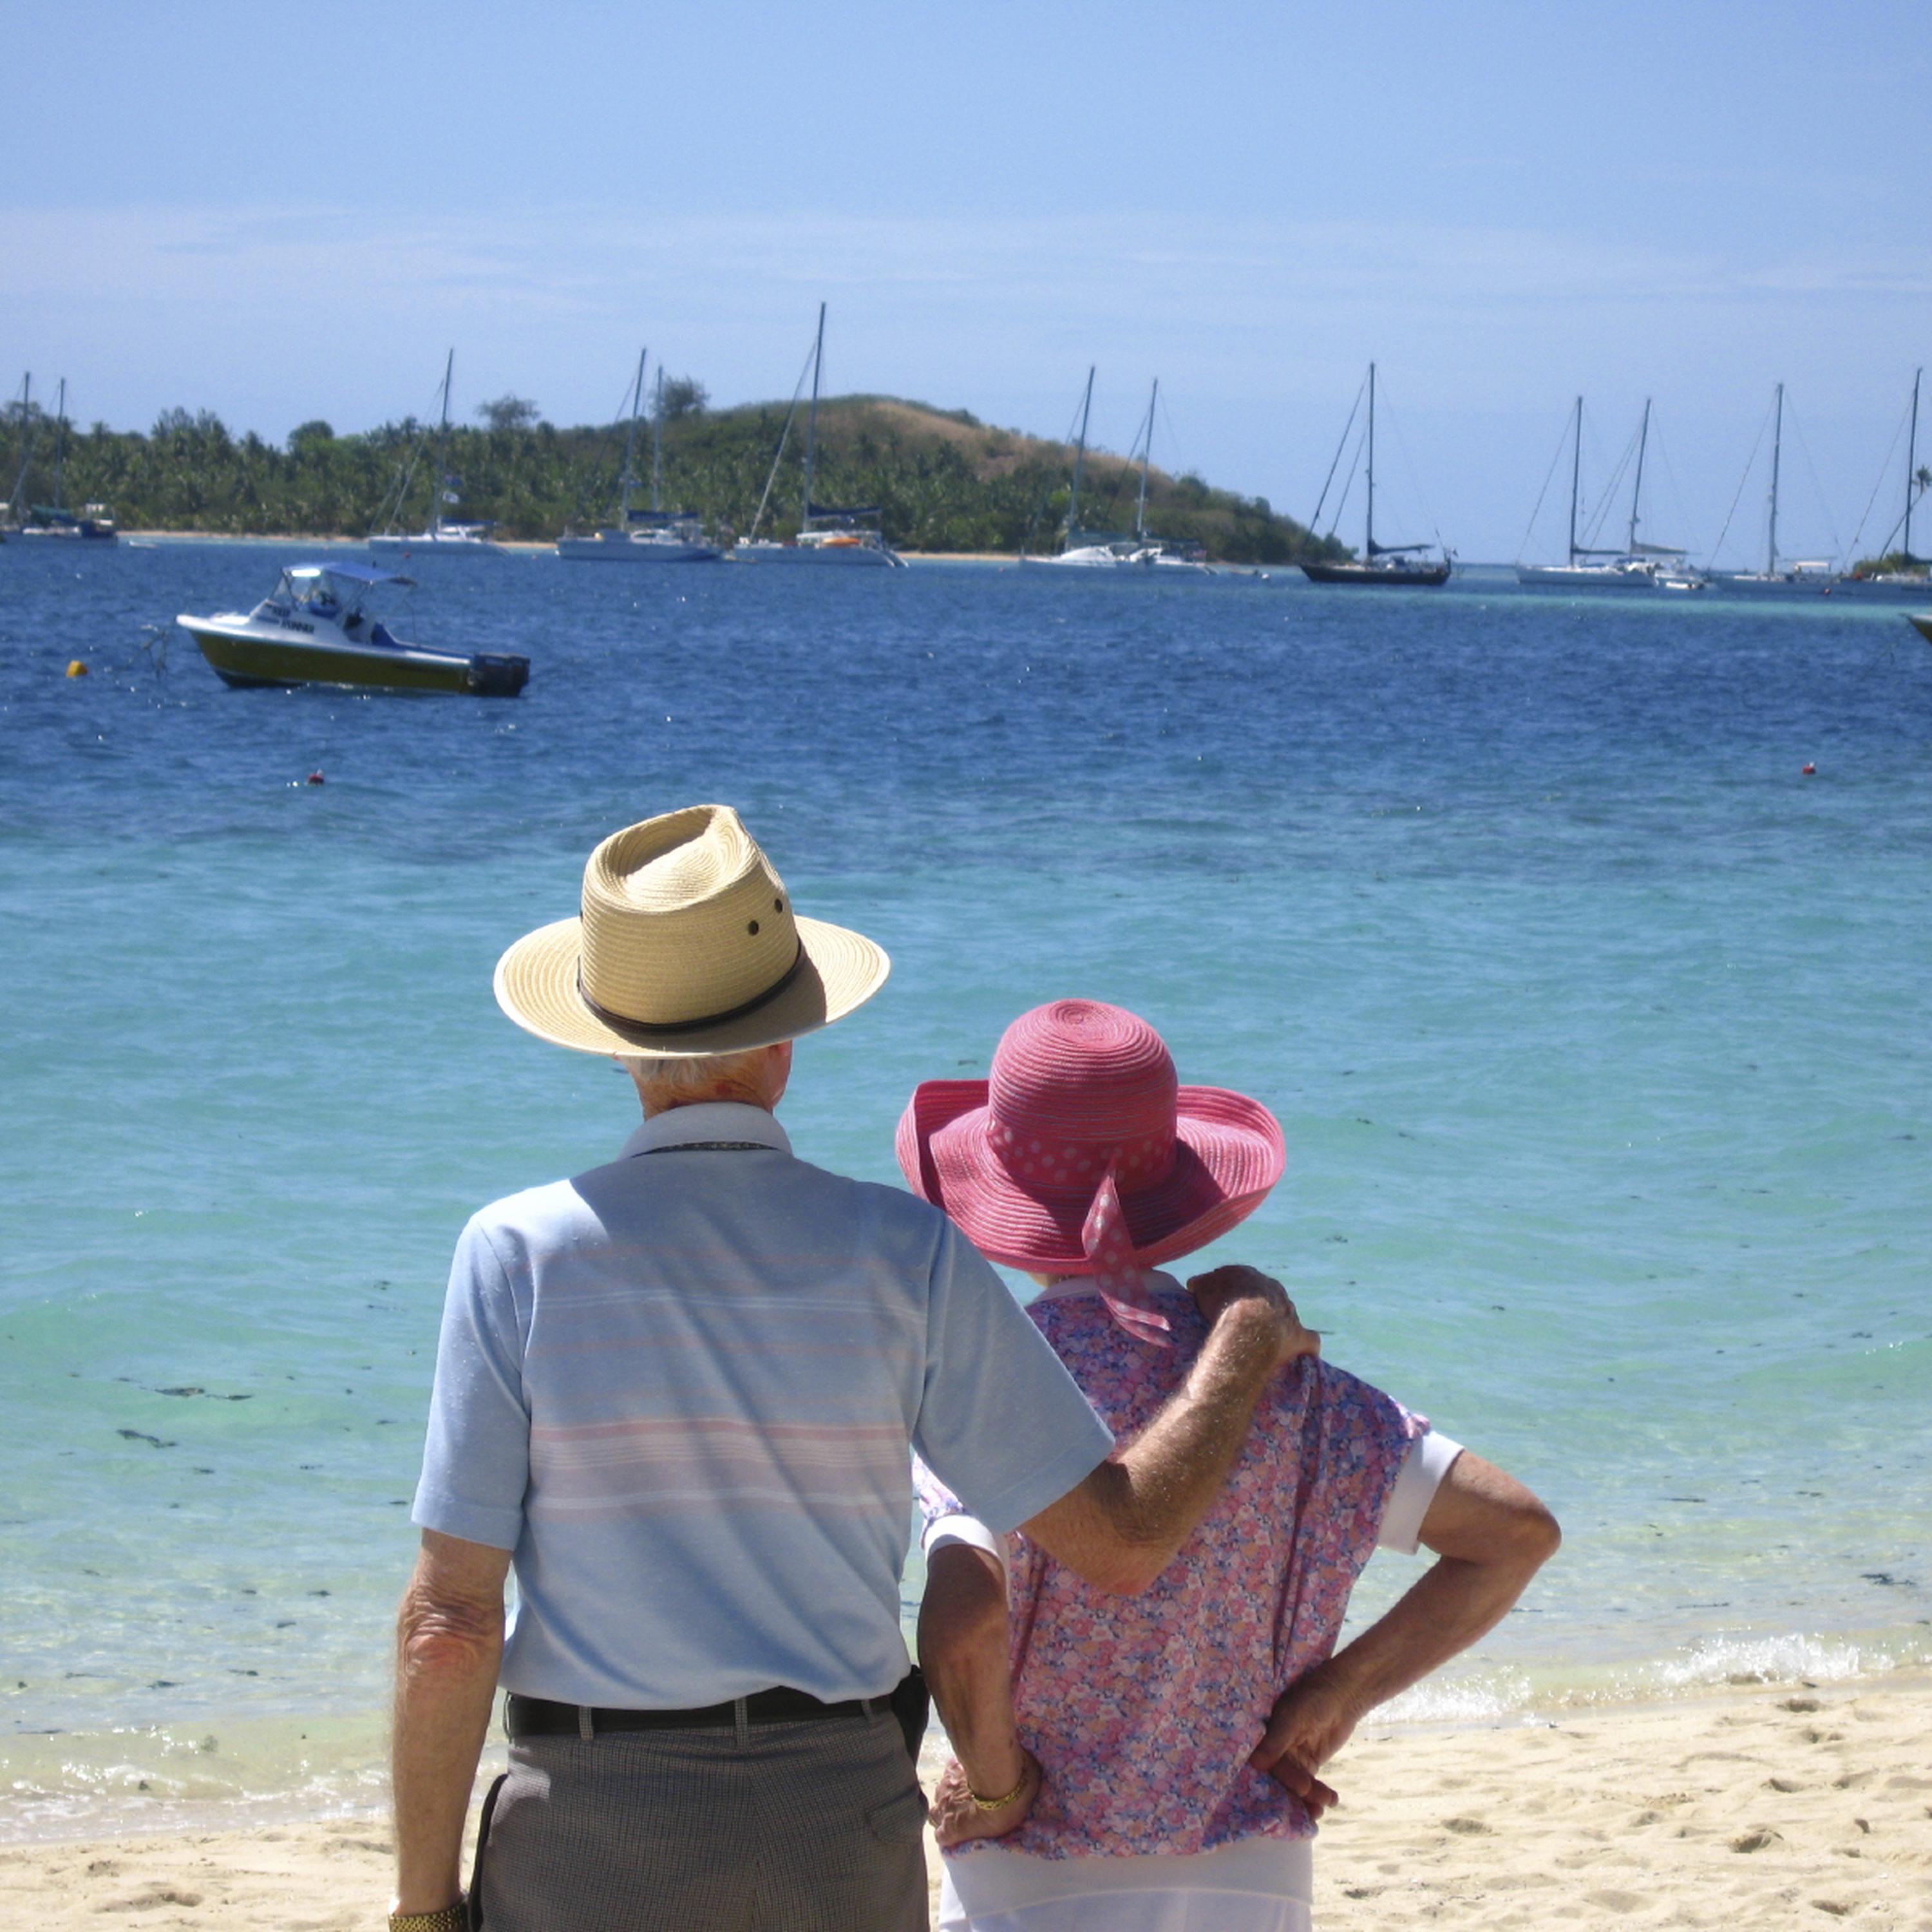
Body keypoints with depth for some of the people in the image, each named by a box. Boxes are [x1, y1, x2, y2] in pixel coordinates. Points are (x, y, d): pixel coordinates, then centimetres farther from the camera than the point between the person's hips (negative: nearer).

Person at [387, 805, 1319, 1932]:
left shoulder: (520, 1256, -8)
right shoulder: (904, 1256, -5)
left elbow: (450, 1619, -10)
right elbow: (1122, 1542, -2)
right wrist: (1249, 1339, 15)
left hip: (593, 1839, -2)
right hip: (842, 1832, 2)